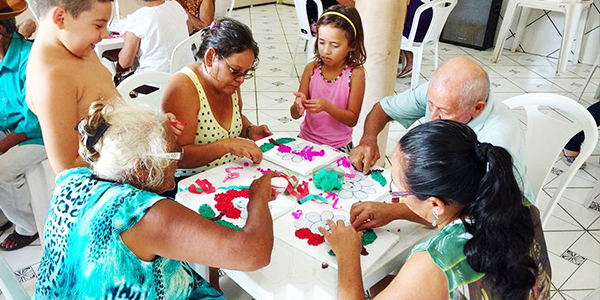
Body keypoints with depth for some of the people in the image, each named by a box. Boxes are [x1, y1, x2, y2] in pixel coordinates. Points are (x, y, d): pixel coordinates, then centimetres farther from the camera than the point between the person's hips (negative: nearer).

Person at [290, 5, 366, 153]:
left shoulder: (355, 73, -10)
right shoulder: (311, 69, -2)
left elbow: (352, 120, -10)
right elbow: (294, 114, 0)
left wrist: (327, 106, -26)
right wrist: (298, 106, -23)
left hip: (338, 147, -2)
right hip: (306, 140, 2)